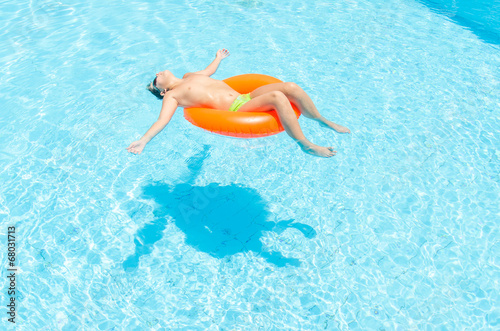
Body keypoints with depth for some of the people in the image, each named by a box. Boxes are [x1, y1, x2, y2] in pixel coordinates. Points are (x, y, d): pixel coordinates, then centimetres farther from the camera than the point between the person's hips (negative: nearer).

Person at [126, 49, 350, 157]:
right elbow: (162, 120, -11)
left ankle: (324, 121, 6)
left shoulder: (189, 76, 25)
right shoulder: (172, 96, 4)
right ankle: (306, 145, -24)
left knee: (291, 87, -10)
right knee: (277, 97, -30)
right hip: (236, 111, -8)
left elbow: (207, 71, 45)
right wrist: (143, 141, -27)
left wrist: (219, 58, 63)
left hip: (246, 97, 8)